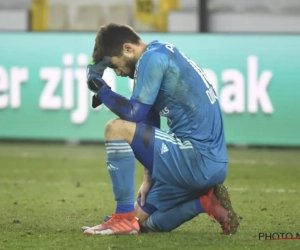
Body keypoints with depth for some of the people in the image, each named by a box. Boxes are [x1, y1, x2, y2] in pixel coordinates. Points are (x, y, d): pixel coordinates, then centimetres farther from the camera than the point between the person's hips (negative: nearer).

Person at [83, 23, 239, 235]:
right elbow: (149, 122, 22)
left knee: (116, 129, -16)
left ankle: (124, 218, -13)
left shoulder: (153, 57, -11)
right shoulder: (161, 55, 20)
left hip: (197, 160, -10)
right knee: (145, 220, 22)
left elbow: (134, 114, -15)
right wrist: (149, 177, 19)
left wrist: (101, 90, 0)